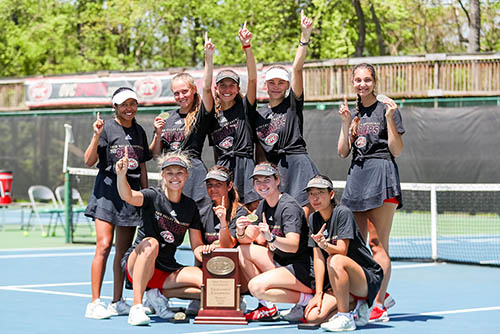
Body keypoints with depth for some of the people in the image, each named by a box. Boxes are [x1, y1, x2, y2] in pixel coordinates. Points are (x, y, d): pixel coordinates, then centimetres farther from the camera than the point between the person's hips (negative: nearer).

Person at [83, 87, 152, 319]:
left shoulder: (139, 131, 13)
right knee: (104, 247, -12)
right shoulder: (107, 128, -4)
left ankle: (117, 302, 13)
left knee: (124, 250, 7)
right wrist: (96, 136, -23)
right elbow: (89, 161, -10)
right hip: (108, 188, -5)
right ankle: (95, 304, -10)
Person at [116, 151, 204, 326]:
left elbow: (197, 245, 10)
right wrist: (121, 175, -50)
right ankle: (136, 307, -37)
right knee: (151, 243, -39)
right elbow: (128, 196, -29)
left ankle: (160, 295, -3)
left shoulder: (190, 207, 6)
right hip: (135, 264, -4)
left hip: (168, 270, 4)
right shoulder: (153, 197, -7)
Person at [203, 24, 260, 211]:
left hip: (244, 163, -1)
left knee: (252, 206, -12)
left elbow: (252, 78, -1)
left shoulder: (244, 107, 10)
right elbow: (206, 88, -2)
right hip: (222, 166, 1)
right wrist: (208, 57, -14)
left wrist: (247, 46, -13)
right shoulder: (213, 113, 13)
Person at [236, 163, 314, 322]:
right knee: (243, 251, -1)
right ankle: (267, 307, -1)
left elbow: (294, 246, -29)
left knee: (256, 286, -26)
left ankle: (306, 299, -8)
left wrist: (271, 238, -46)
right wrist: (241, 233, -17)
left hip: (303, 272, -9)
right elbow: (248, 239, 7)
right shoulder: (263, 206, 10)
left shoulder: (289, 207, -17)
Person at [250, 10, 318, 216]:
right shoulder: (258, 114, 16)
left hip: (296, 165, -4)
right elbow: (257, 146, 20)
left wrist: (305, 36, -15)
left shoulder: (293, 104, 5)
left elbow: (297, 69, -5)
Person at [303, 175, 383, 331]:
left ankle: (345, 318, -26)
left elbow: (341, 251, -21)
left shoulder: (343, 213, -13)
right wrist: (319, 293, -6)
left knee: (335, 261, -37)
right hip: (338, 284, 6)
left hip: (369, 280, -6)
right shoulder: (313, 219, 5)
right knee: (313, 316, -16)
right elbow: (318, 258, 1)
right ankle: (356, 310, 6)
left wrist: (324, 244, -42)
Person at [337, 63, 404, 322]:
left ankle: (379, 306, -11)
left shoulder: (386, 109, 1)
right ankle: (382, 295, 17)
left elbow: (397, 150, -5)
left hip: (381, 174, -6)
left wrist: (389, 118, -14)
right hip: (356, 175, 6)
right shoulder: (353, 113, 17)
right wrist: (345, 123, 1)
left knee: (377, 243, -10)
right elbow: (343, 152, 11)